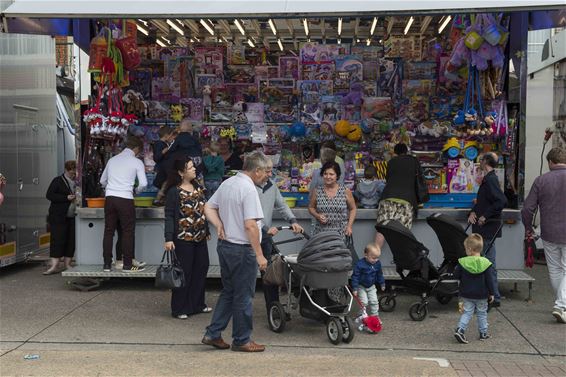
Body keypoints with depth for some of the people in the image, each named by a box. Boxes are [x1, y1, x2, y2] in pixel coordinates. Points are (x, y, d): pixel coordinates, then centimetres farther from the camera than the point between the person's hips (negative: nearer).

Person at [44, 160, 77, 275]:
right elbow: (49, 195, -7)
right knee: (58, 240, -7)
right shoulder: (58, 181, 0)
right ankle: (54, 265, -5)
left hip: (72, 217, 5)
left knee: (71, 241, 3)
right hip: (58, 217, -5)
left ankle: (67, 264, 11)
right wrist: (66, 198, -15)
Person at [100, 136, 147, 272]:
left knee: (109, 231, 10)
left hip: (110, 198, 5)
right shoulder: (137, 162, 1)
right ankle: (127, 265, 7)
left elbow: (102, 181, 22)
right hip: (125, 199, -5)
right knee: (128, 232, 4)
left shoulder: (112, 160, 16)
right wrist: (137, 190, 13)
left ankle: (107, 264, 13)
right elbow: (143, 183, -7)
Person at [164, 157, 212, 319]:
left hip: (200, 237, 7)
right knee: (184, 273, 0)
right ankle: (180, 309, 13)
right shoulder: (175, 191, -11)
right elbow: (169, 216, -13)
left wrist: (207, 231, 18)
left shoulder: (198, 187, 8)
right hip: (183, 238, -7)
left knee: (201, 269, 12)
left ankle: (197, 304, 27)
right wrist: (168, 239, -19)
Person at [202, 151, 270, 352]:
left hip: (224, 245, 9)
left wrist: (220, 226, 4)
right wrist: (259, 255, -20)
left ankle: (213, 334, 20)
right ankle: (242, 340, 16)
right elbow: (250, 225, -24)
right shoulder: (248, 189, -19)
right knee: (243, 297, 4)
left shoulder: (227, 183, 9)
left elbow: (208, 208, 16)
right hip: (242, 249, -9)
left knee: (228, 292, 19)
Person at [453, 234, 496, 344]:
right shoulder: (485, 263, -11)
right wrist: (491, 293, 3)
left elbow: (456, 275, -3)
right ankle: (483, 333, 23)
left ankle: (460, 330, -10)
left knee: (467, 313, 6)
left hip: (466, 294, 0)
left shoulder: (462, 262, -11)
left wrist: (456, 268, 18)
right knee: (482, 314, 15)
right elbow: (490, 280, -7)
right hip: (482, 295, 0)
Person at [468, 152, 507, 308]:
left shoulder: (491, 180, -16)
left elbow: (502, 201, -27)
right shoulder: (487, 179, 15)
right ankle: (493, 296, 22)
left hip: (488, 229, -10)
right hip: (484, 229, 10)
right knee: (488, 263, 14)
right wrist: (473, 212, 4)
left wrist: (485, 216, -21)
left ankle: (494, 298, 4)